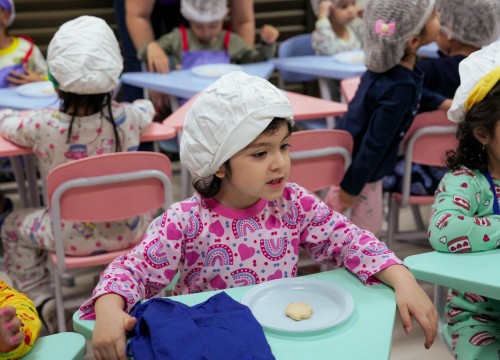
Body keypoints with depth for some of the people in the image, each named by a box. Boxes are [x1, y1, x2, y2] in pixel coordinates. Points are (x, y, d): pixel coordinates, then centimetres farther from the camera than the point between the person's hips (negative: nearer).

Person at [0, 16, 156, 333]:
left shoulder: (40, 125, -21)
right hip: (129, 231, 2)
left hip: (73, 238, -2)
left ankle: (42, 299, 23)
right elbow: (148, 108, 10)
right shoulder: (128, 117, -16)